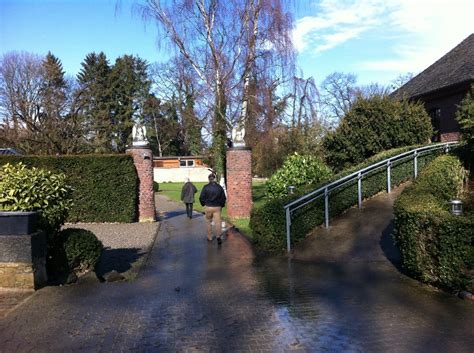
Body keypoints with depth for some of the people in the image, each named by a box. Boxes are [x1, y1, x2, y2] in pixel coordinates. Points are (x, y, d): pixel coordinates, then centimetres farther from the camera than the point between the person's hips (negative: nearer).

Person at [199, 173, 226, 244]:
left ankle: (209, 237, 22)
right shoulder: (219, 187, 0)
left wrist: (203, 204, 15)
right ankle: (218, 236, -21)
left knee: (209, 222, 15)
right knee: (217, 222, -3)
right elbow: (223, 198, 4)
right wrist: (221, 205, 19)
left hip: (208, 207, 0)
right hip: (217, 207, 0)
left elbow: (201, 197, -3)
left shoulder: (205, 187, -6)